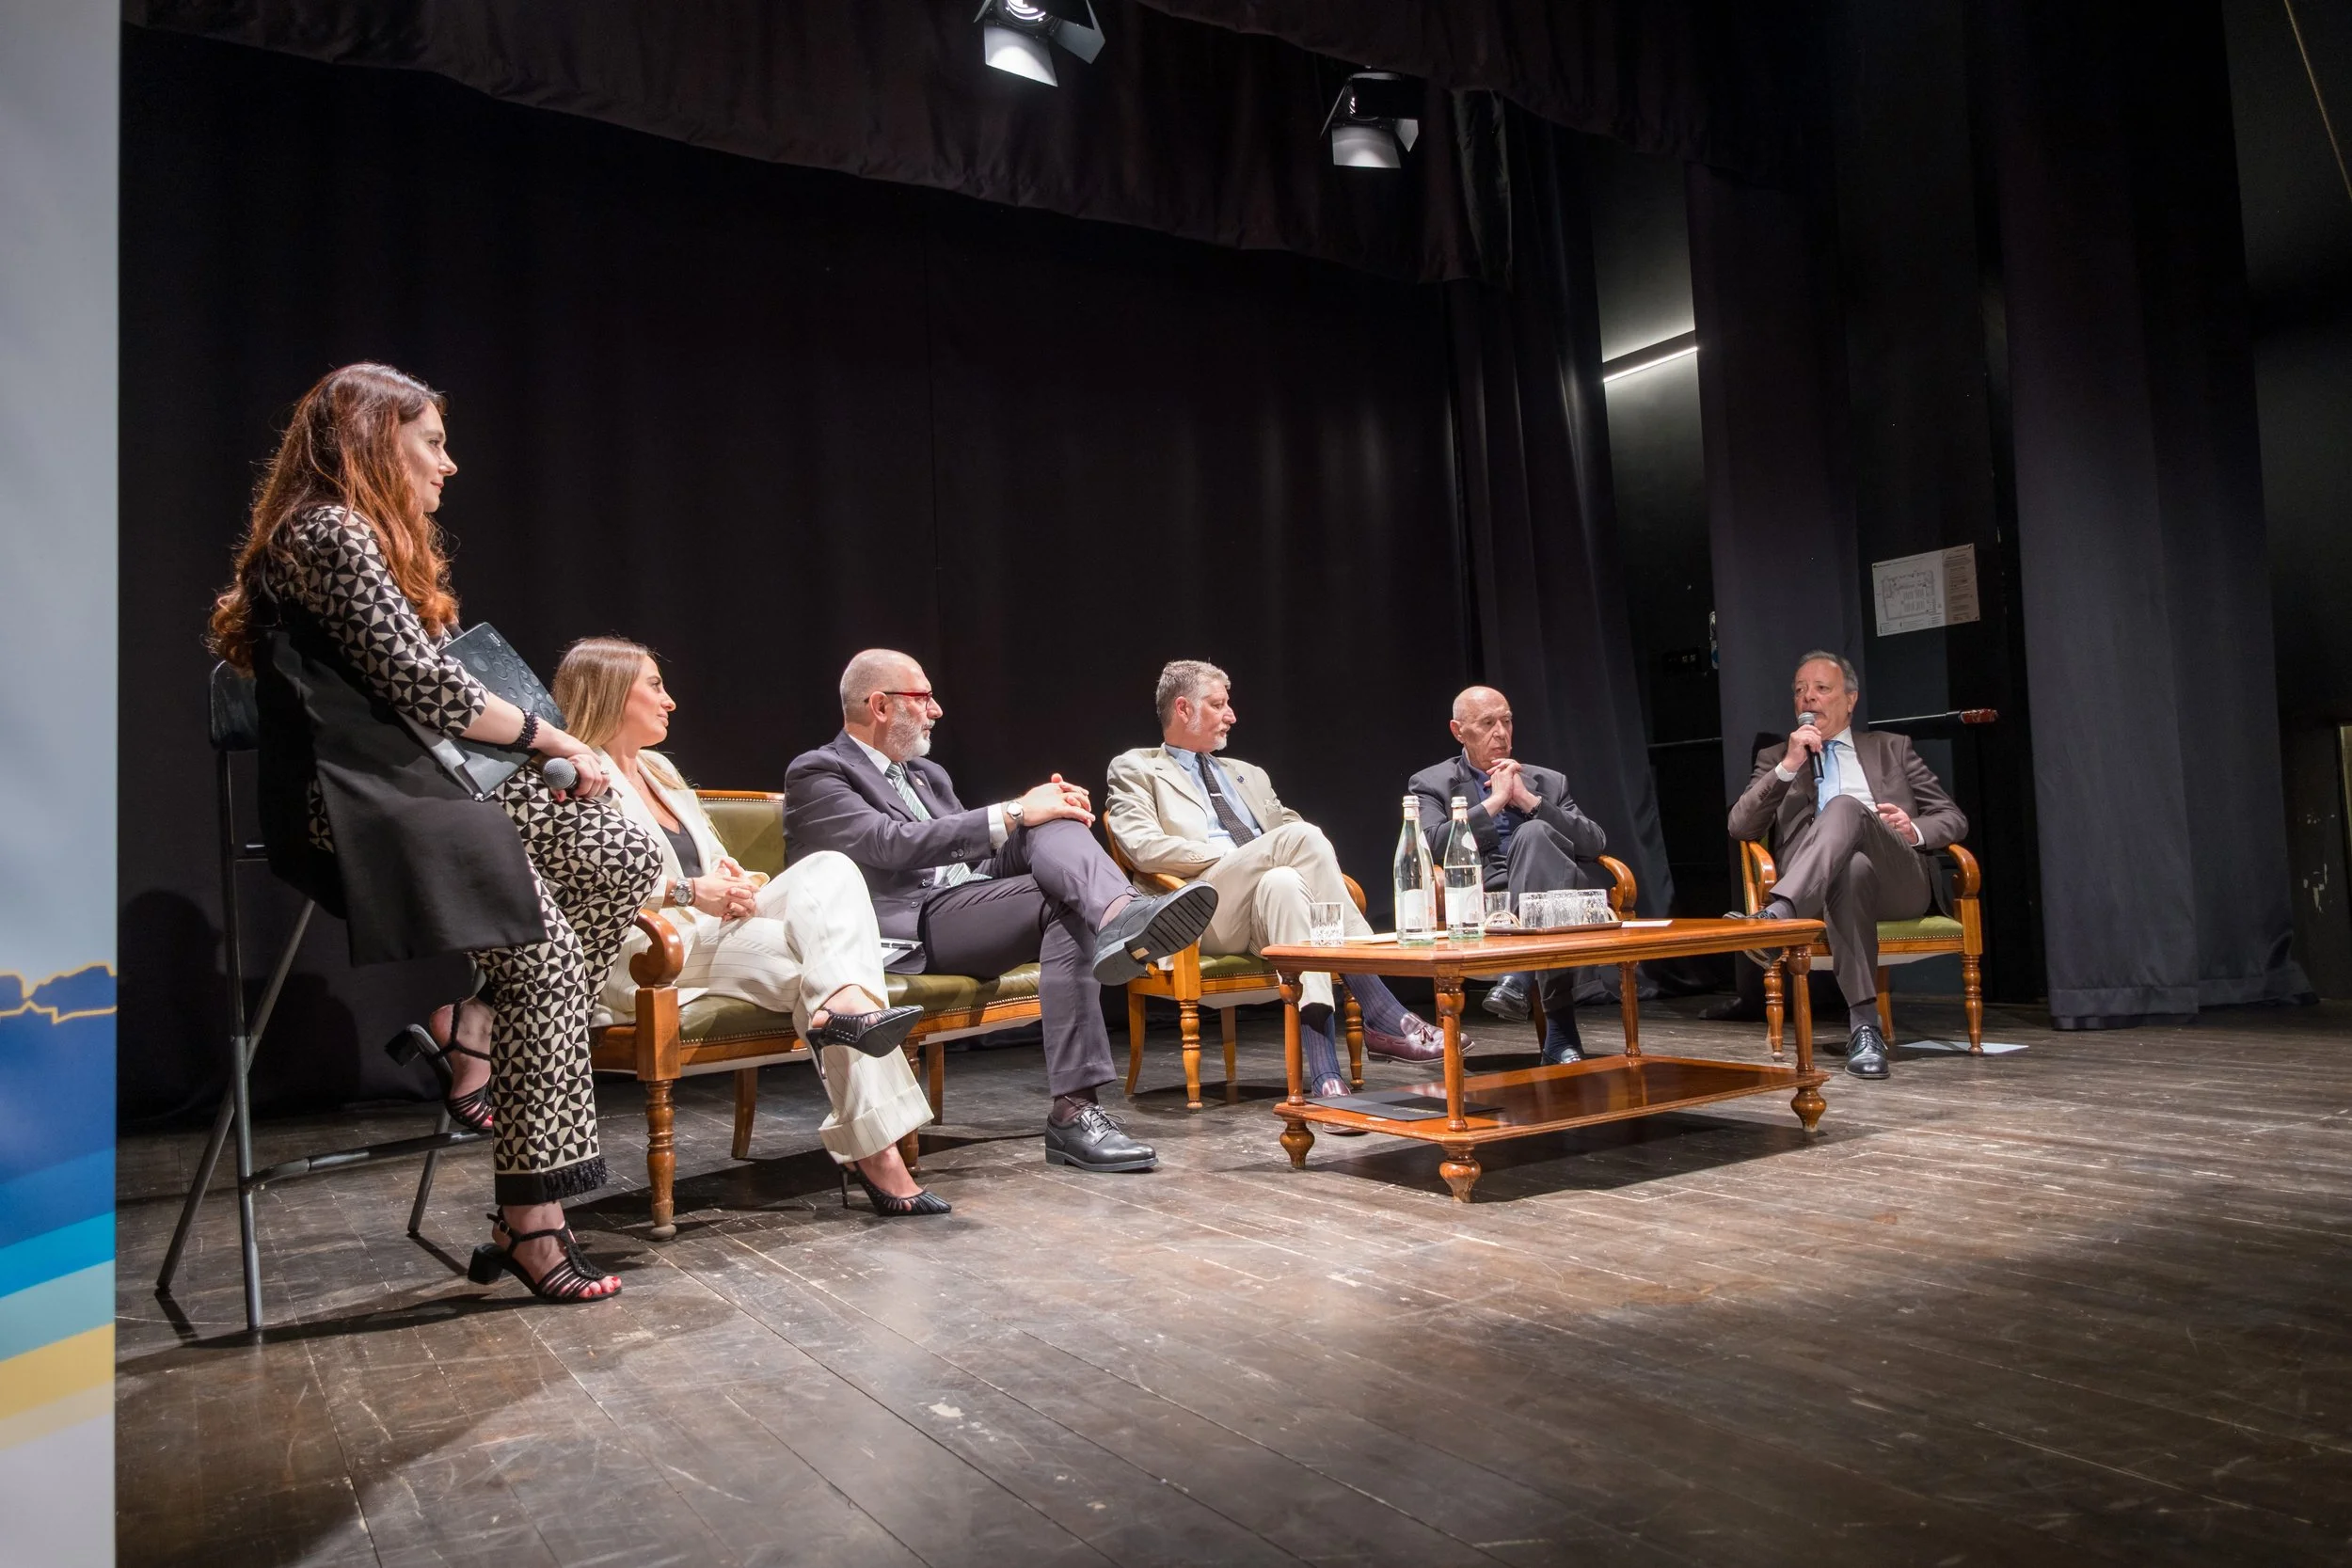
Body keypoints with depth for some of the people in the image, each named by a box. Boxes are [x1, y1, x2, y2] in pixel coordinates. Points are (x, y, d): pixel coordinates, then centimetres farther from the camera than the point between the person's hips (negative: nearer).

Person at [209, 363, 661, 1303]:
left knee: (628, 858, -5)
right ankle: (530, 1224, -14)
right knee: (547, 950, -21)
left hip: (433, 775, 10)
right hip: (363, 800, -10)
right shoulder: (330, 534, -9)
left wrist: (544, 746, 3)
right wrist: (554, 740, -5)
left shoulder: (374, 539, 23)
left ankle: (480, 1032, 1)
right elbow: (424, 688, -17)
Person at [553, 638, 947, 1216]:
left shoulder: (660, 770, 29)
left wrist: (733, 881, 2)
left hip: (718, 929, 7)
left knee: (829, 869, -20)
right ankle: (874, 1150, -34)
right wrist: (687, 891, -22)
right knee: (817, 964, -26)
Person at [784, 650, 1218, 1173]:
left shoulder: (926, 774, 26)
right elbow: (892, 844, -15)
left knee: (1053, 827, -21)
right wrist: (1014, 814, -17)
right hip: (911, 927, -7)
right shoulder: (815, 774, 1)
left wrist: (1046, 813, 1)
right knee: (1063, 904, -27)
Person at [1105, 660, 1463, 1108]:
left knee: (1283, 881, -35)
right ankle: (1382, 1016, -33)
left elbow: (1295, 832, 25)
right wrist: (1231, 857, -10)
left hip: (1269, 902, 5)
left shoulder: (1248, 775, 33)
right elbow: (1144, 848, -4)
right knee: (1301, 835, -29)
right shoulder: (1135, 769, 14)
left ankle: (1324, 1070, -45)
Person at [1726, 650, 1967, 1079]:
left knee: (1845, 807, -32)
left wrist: (1915, 830, -2)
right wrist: (1788, 766, -4)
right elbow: (1740, 827, 7)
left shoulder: (1892, 748, 26)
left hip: (1899, 881, 0)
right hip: (1832, 882, 0)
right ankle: (1864, 1027, -43)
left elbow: (1953, 819, 22)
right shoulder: (1775, 758, 23)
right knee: (1853, 868, -40)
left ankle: (1776, 915, -54)